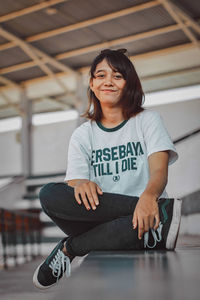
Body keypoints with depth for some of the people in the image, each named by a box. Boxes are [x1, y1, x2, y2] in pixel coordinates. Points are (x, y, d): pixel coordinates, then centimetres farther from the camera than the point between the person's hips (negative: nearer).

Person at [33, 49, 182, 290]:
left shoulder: (148, 120, 10)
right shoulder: (82, 135, 16)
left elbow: (159, 171, -6)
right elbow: (75, 181, 1)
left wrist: (149, 196, -30)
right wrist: (80, 185, -25)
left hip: (144, 213, -2)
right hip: (98, 217, 3)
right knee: (49, 194, -26)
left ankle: (70, 248, -13)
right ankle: (164, 210, -27)